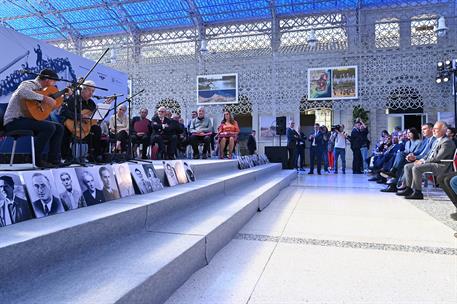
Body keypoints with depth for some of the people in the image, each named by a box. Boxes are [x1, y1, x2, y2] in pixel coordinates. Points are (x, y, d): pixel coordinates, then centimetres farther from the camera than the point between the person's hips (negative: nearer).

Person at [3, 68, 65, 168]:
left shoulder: (39, 89, 16)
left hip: (26, 119, 9)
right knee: (49, 127, -28)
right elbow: (22, 91, -36)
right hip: (14, 121, -9)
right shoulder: (29, 84, -10)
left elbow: (54, 106, 21)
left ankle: (54, 160, -3)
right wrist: (43, 98, -34)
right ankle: (36, 159, -15)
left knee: (59, 127, 1)